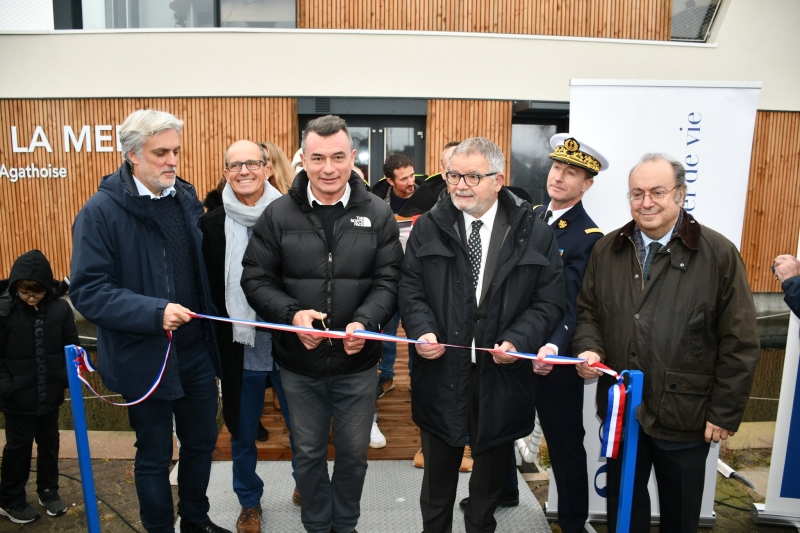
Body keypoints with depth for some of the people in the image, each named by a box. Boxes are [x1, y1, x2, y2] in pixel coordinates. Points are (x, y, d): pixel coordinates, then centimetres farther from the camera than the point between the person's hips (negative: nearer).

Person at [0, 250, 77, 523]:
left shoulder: (60, 308, -9)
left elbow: (71, 347, 1)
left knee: (49, 441, 17)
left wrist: (70, 376, -7)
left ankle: (48, 490, 36)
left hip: (50, 392, 2)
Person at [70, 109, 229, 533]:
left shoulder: (187, 199, 3)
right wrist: (154, 312, -29)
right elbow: (88, 291, -18)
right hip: (144, 358, -5)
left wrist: (212, 329, 4)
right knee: (155, 456, 13)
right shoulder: (101, 211, -14)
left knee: (202, 442, 19)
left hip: (197, 351, 5)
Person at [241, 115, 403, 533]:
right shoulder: (278, 214, -5)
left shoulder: (378, 214, -4)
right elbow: (255, 279, -4)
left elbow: (388, 281, -7)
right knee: (308, 453, 19)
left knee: (353, 452, 18)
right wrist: (291, 313, -22)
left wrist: (365, 322, -25)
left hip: (357, 363, 0)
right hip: (299, 363, 0)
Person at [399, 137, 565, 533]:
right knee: (438, 467, 16)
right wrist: (423, 330, -17)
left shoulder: (534, 234, -3)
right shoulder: (428, 228, 0)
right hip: (441, 371, 0)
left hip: (501, 374, 0)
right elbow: (411, 289, 0)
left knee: (490, 465, 20)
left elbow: (549, 301, -3)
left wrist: (519, 340, -17)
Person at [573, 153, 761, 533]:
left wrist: (725, 413, -8)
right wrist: (589, 348, -10)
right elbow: (588, 312, 11)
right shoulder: (607, 250, 3)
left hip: (685, 417, -3)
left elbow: (739, 344, -8)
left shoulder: (719, 254, -9)